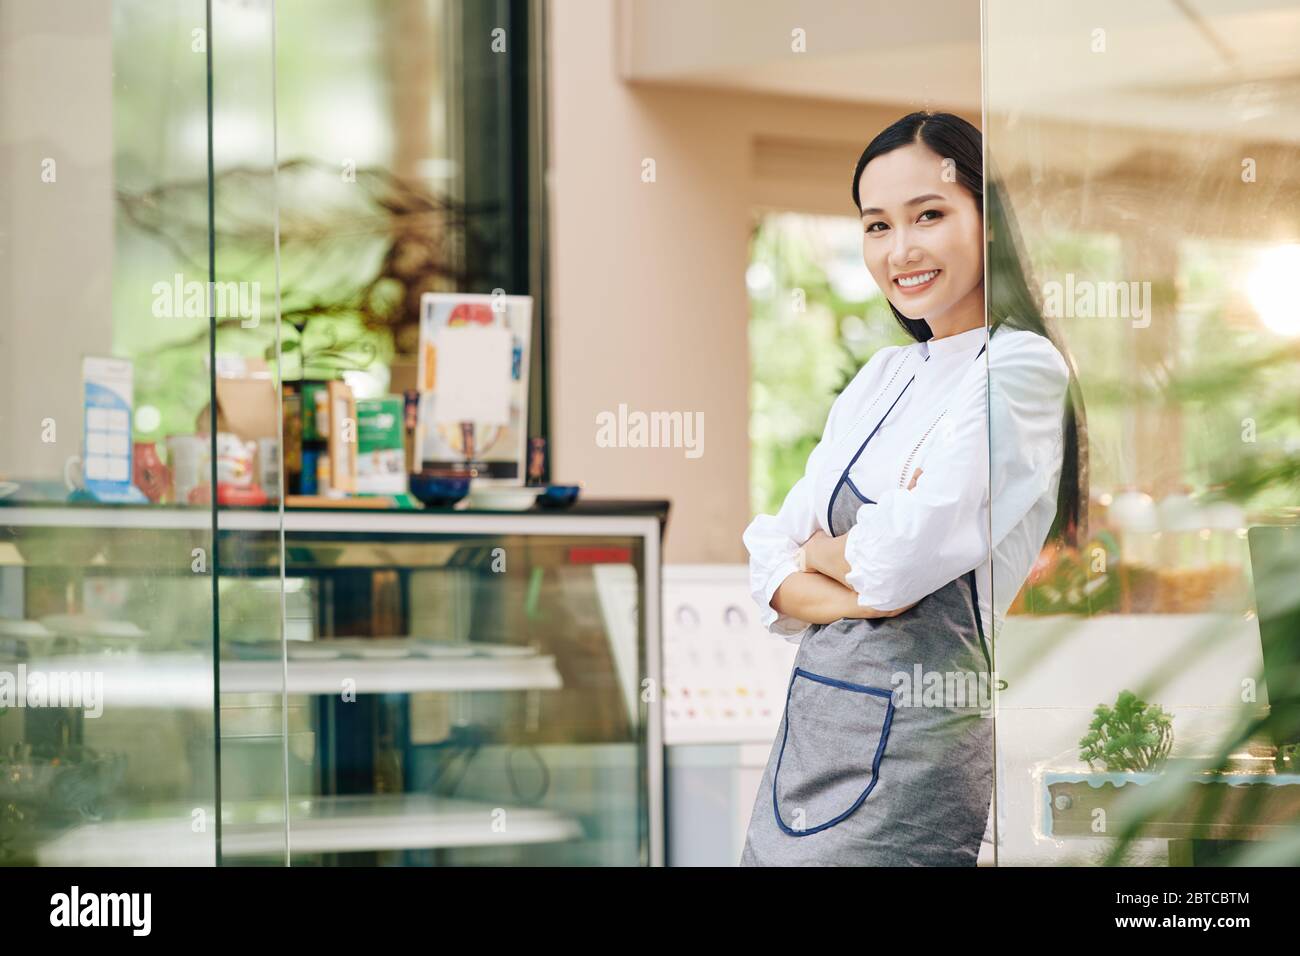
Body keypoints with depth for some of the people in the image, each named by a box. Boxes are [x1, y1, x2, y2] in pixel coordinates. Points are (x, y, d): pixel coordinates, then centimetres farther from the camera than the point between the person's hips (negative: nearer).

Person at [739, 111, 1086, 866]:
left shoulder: (1021, 371, -10)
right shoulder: (884, 377, 12)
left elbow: (902, 556, -19)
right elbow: (770, 563, 7)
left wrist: (818, 551, 1)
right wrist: (851, 593, -13)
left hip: (922, 740, -7)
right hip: (810, 725, 7)